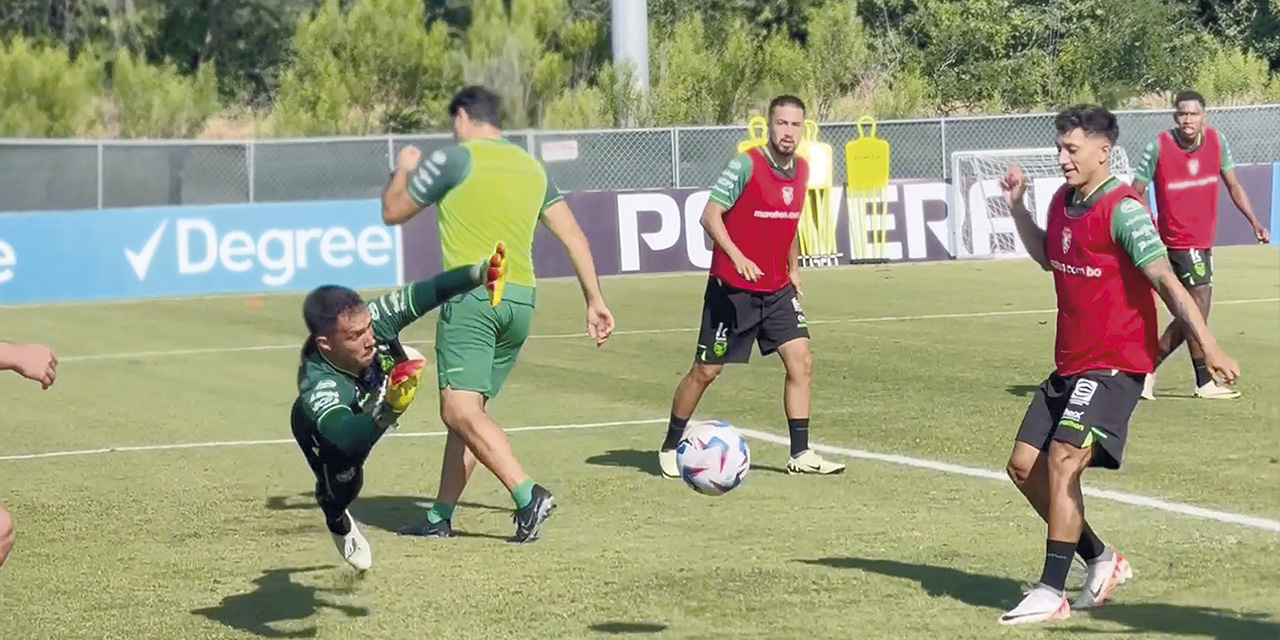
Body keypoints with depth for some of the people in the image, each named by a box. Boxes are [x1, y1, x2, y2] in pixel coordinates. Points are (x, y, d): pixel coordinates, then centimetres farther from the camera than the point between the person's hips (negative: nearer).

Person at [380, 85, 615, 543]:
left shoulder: (453, 160, -2)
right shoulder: (531, 167, 17)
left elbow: (392, 212, 7)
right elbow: (573, 235, 14)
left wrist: (403, 169, 26)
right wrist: (595, 300, 15)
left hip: (472, 295, -7)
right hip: (521, 299, 7)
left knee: (460, 410, -14)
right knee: (469, 410, 14)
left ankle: (528, 495, -29)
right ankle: (441, 517, 15)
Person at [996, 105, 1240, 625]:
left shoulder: (1123, 210, -16)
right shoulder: (1062, 202, 9)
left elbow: (1166, 281, -21)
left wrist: (1208, 347, -28)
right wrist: (1017, 206, 18)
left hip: (1115, 364, -9)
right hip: (1069, 364, 9)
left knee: (1062, 461, -19)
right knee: (1024, 466, 6)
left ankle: (1052, 593, -14)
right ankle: (1101, 561, 22)